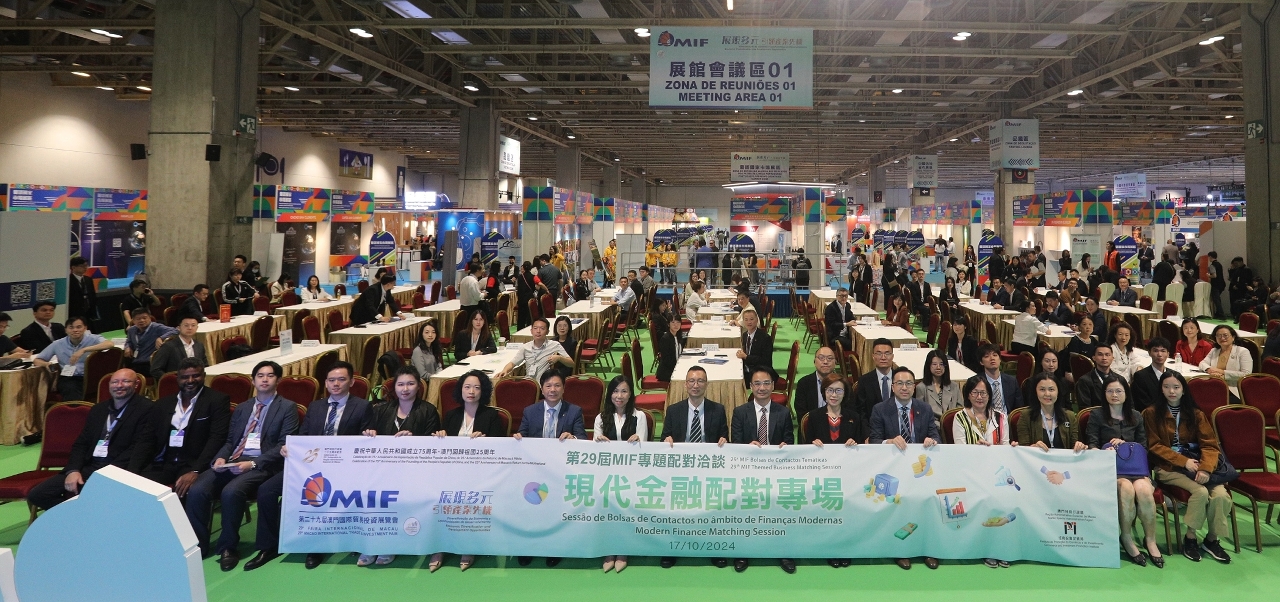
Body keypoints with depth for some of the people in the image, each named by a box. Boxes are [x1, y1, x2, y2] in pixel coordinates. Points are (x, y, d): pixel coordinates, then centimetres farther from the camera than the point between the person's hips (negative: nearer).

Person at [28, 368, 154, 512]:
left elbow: (141, 448, -11)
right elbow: (81, 444, 16)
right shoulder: (98, 409, 20)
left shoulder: (145, 409, -3)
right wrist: (73, 470, -4)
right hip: (87, 468, 7)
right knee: (36, 495, -5)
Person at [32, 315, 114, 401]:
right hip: (67, 378, 1)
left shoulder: (92, 339, 2)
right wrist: (49, 365, -7)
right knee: (71, 390, -34)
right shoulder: (58, 344, 12)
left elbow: (110, 344, -18)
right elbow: (36, 360, 18)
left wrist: (84, 350, -24)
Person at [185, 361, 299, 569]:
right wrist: (220, 458, -4)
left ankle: (228, 547, -14)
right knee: (196, 490, -21)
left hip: (262, 465, -5)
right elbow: (229, 440, 20)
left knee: (231, 492, -33)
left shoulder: (287, 407, 4)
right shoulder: (241, 408, 23)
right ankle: (197, 544, -5)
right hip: (232, 461, 6)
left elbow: (284, 445, -6)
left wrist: (253, 463, -17)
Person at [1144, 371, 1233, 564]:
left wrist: (1206, 468, -19)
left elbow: (1210, 445, 0)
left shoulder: (1195, 414, 9)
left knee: (1221, 494, -23)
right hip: (1169, 468, -3)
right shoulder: (1151, 413, 0)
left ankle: (1212, 540, -3)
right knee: (1200, 491, -29)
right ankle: (1190, 538, -10)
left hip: (1196, 464, 3)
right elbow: (1155, 446, -3)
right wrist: (1184, 461, -16)